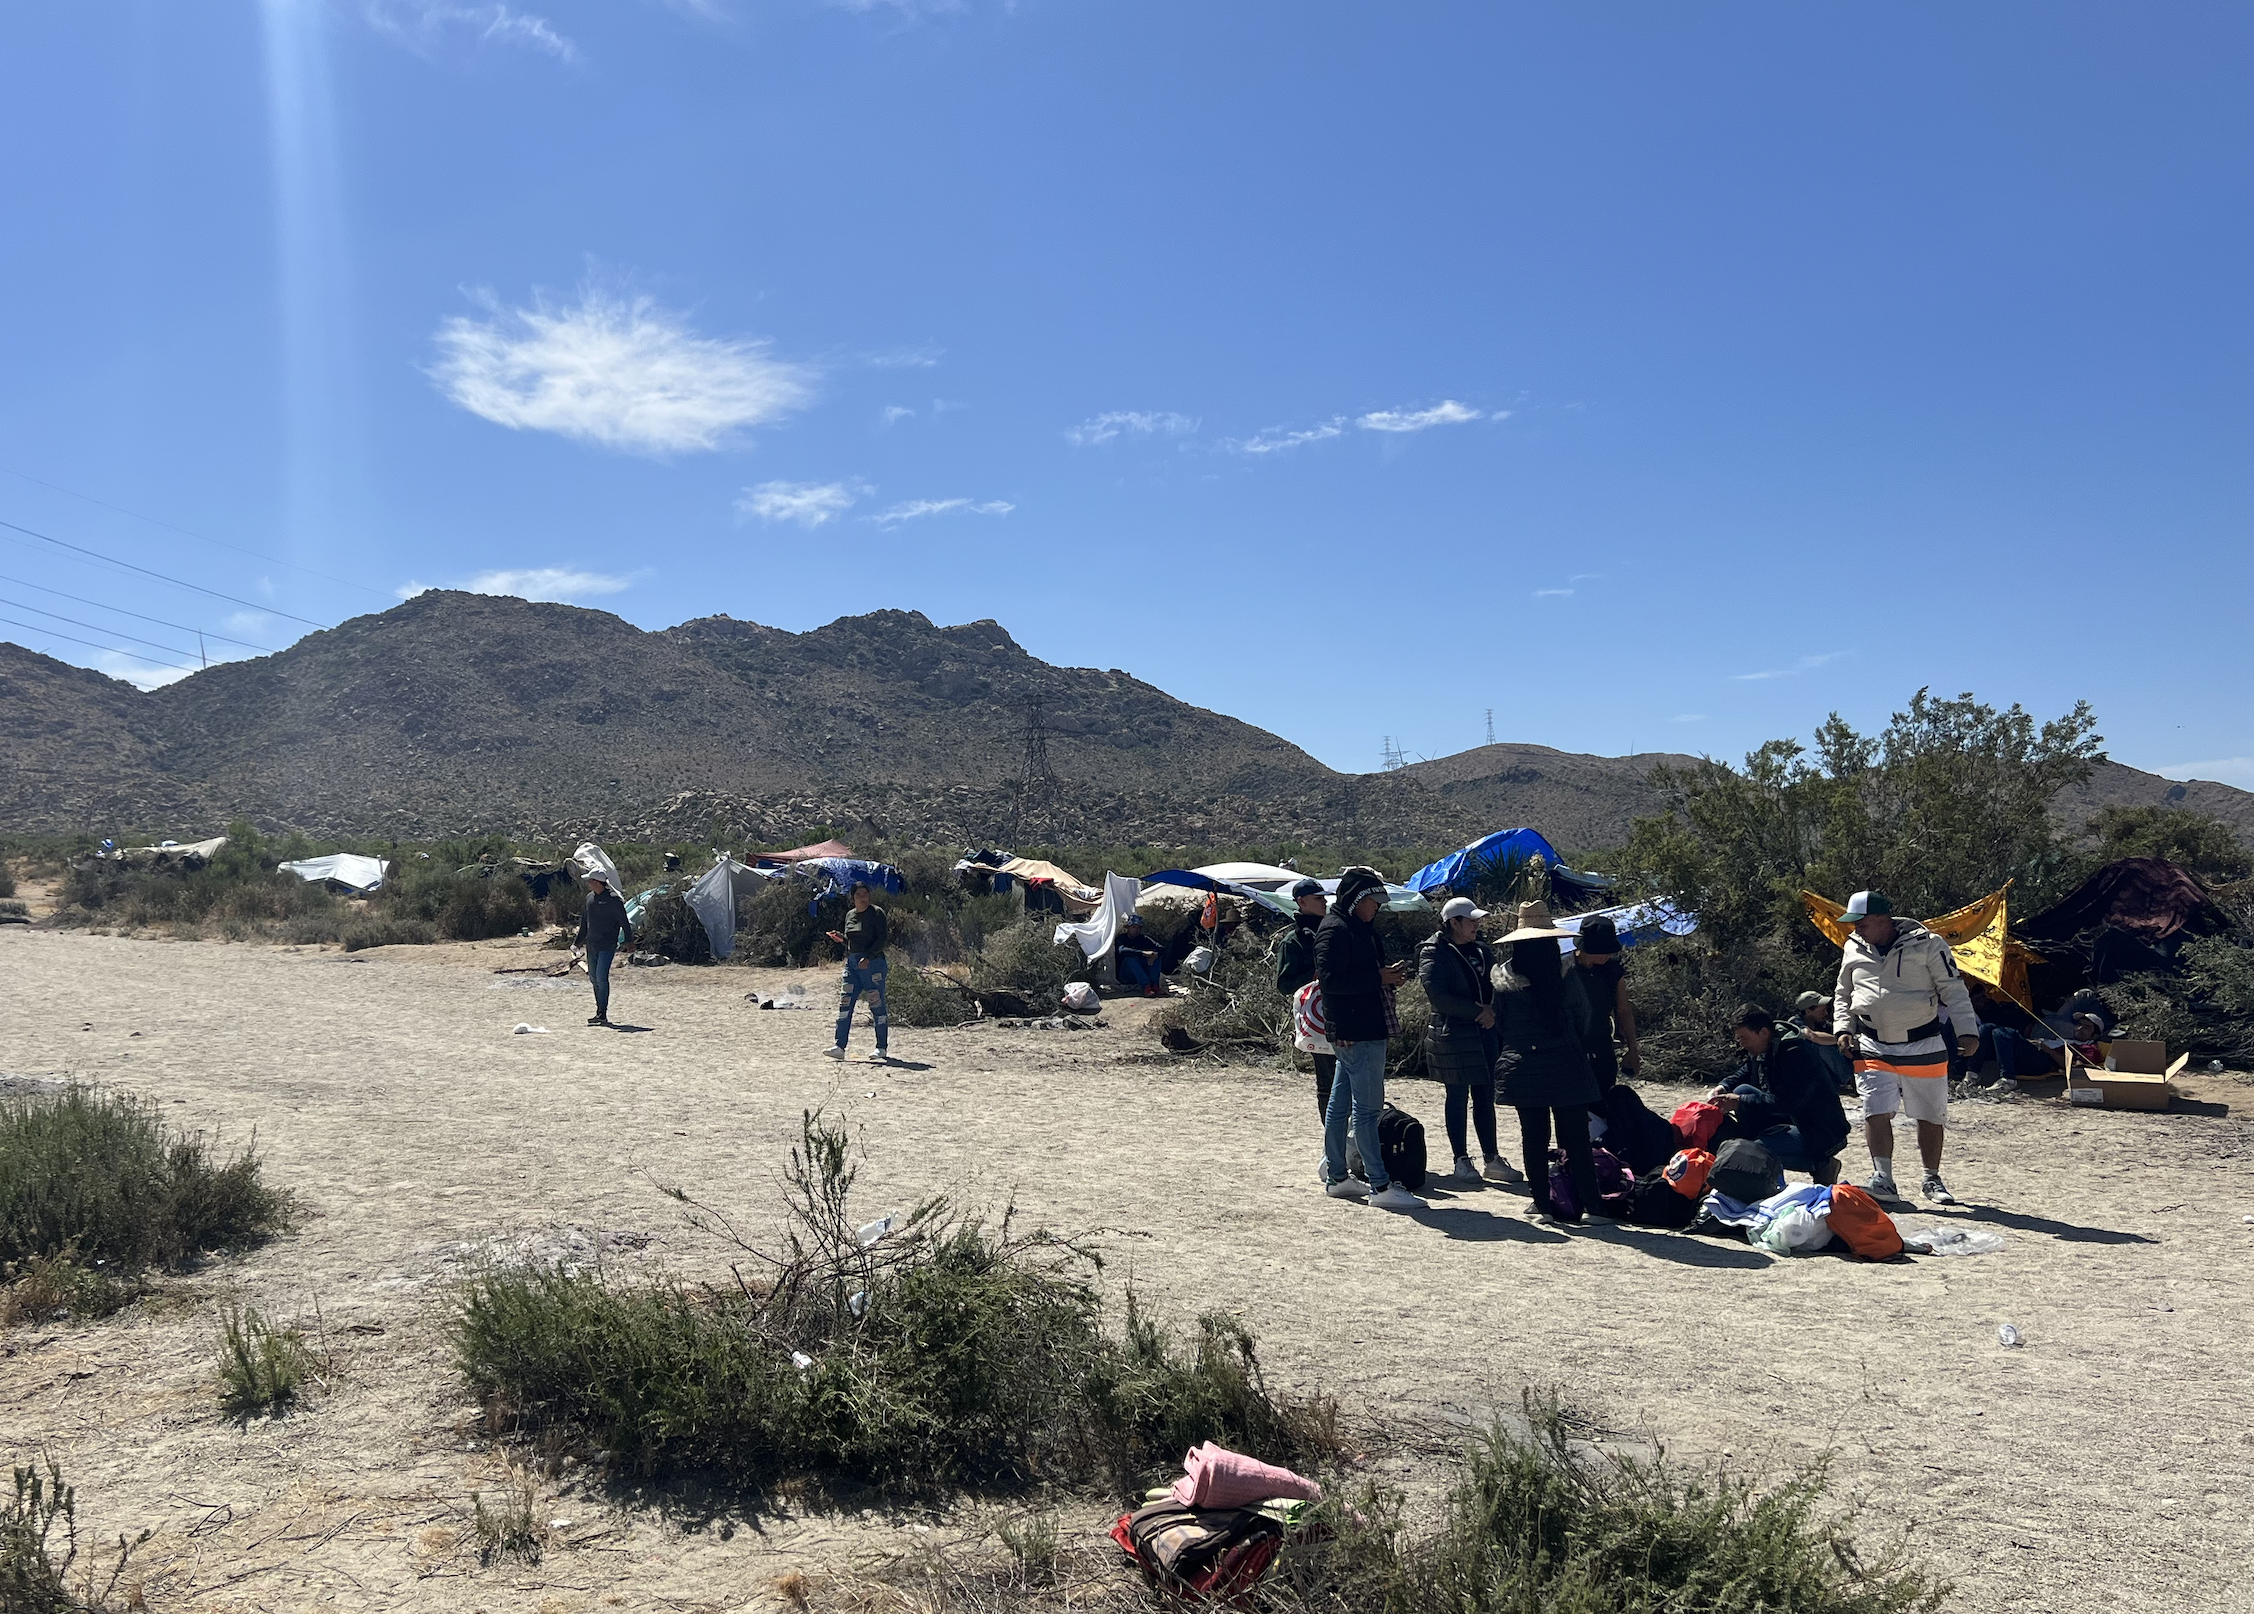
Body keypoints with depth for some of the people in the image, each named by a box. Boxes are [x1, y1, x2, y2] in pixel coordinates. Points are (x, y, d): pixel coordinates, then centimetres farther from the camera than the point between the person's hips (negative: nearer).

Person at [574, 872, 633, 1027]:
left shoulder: (612, 899, -10)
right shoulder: (589, 898, 12)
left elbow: (624, 922, -7)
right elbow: (584, 922, 23)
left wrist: (629, 941, -9)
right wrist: (578, 941, 26)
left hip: (607, 946, -8)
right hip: (591, 945, 8)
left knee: (601, 977, -14)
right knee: (594, 978, 10)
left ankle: (602, 1014, -12)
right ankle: (600, 1012, 19)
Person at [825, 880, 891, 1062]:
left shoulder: (876, 913, -4)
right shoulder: (850, 915, 16)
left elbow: (883, 938, -11)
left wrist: (868, 957, -19)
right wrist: (840, 938, 3)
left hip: (872, 963, -6)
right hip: (852, 963, 6)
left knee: (877, 1005, -3)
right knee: (845, 1004, -2)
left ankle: (882, 1048, 5)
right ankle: (840, 1047, -3)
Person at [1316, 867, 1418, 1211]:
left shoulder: (1359, 928, 19)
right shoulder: (1335, 930, -13)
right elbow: (1329, 977, -22)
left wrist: (1388, 976, 5)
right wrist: (1379, 978, -21)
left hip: (1365, 1030, 10)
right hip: (1355, 1034, -10)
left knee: (1340, 1104, 14)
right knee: (1367, 1108, -8)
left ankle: (1336, 1177, 22)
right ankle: (1380, 1186, -6)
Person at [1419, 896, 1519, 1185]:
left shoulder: (1482, 951, 13)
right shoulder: (1433, 954, -7)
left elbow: (1497, 986, 14)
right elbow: (1439, 997, -16)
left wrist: (1492, 1011, -8)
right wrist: (1478, 1011, -17)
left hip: (1485, 1034, 6)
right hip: (1452, 1036, -6)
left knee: (1485, 1098, 9)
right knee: (1458, 1098, 2)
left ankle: (1492, 1159, 14)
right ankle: (1462, 1160, 10)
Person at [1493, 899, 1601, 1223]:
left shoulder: (1503, 979, -2)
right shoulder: (1567, 974, -6)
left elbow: (1497, 1026, 5)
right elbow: (1583, 1018, 5)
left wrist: (1504, 1060, 19)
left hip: (1521, 1070, 1)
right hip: (1566, 1066, -1)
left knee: (1532, 1136, 7)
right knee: (1576, 1137, 4)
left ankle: (1543, 1205, 9)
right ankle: (1589, 1204, 4)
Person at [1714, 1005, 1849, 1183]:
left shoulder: (1796, 1052, -23)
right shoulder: (1759, 1051, 5)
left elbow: (1788, 1102, -30)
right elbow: (1744, 1075, 24)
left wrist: (1740, 1102, -29)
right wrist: (1724, 1088, 1)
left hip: (1822, 1134, -9)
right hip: (1791, 1121, 9)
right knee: (1743, 1091, -4)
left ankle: (1821, 1165, -6)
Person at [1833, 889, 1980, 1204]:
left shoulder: (1927, 945, -8)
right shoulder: (1855, 949, 5)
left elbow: (1954, 990, -4)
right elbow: (1842, 995, 18)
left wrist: (1967, 1030, -12)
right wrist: (1843, 1029, 6)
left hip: (1923, 1047, -2)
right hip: (1873, 1049, 2)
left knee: (1930, 1116, 9)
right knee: (1876, 1113, -11)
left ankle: (1932, 1180, 24)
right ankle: (1882, 1180, -7)